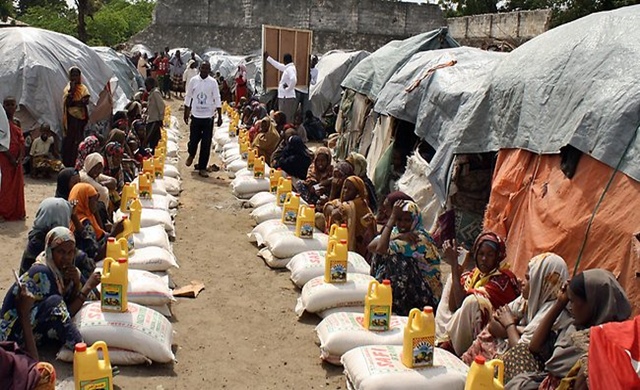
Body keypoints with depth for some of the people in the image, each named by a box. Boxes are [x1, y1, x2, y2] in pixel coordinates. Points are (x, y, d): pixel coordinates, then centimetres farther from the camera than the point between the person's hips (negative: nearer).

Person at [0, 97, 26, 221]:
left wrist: (20, 158, -7)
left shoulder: (16, 123, 13)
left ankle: (16, 212, 17)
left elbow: (22, 142, 7)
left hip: (16, 161, 7)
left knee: (17, 186, 9)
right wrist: (10, 158, -18)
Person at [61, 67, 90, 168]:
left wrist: (73, 103, -12)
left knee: (77, 140, -3)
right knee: (69, 140, -2)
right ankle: (67, 163, 1)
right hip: (70, 118, 0)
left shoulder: (83, 88, 6)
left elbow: (86, 101, -7)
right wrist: (72, 90, -12)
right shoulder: (67, 89, 7)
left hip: (80, 117, 0)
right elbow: (67, 103, -7)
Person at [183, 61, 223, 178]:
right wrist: (186, 113, 8)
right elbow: (188, 97, 8)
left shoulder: (213, 82, -2)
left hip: (208, 117, -1)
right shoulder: (193, 80, 1)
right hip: (196, 115, 1)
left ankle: (202, 168, 8)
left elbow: (217, 100, 0)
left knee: (206, 143, 0)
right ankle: (191, 155, 41)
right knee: (194, 139, 7)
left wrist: (220, 116, -4)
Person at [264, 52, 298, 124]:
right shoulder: (287, 68, 16)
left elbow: (294, 80, -33)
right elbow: (278, 65, 33)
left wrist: (288, 88, -18)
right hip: (284, 97, 10)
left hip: (287, 97, -10)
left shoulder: (290, 69, -15)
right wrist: (268, 58, 40)